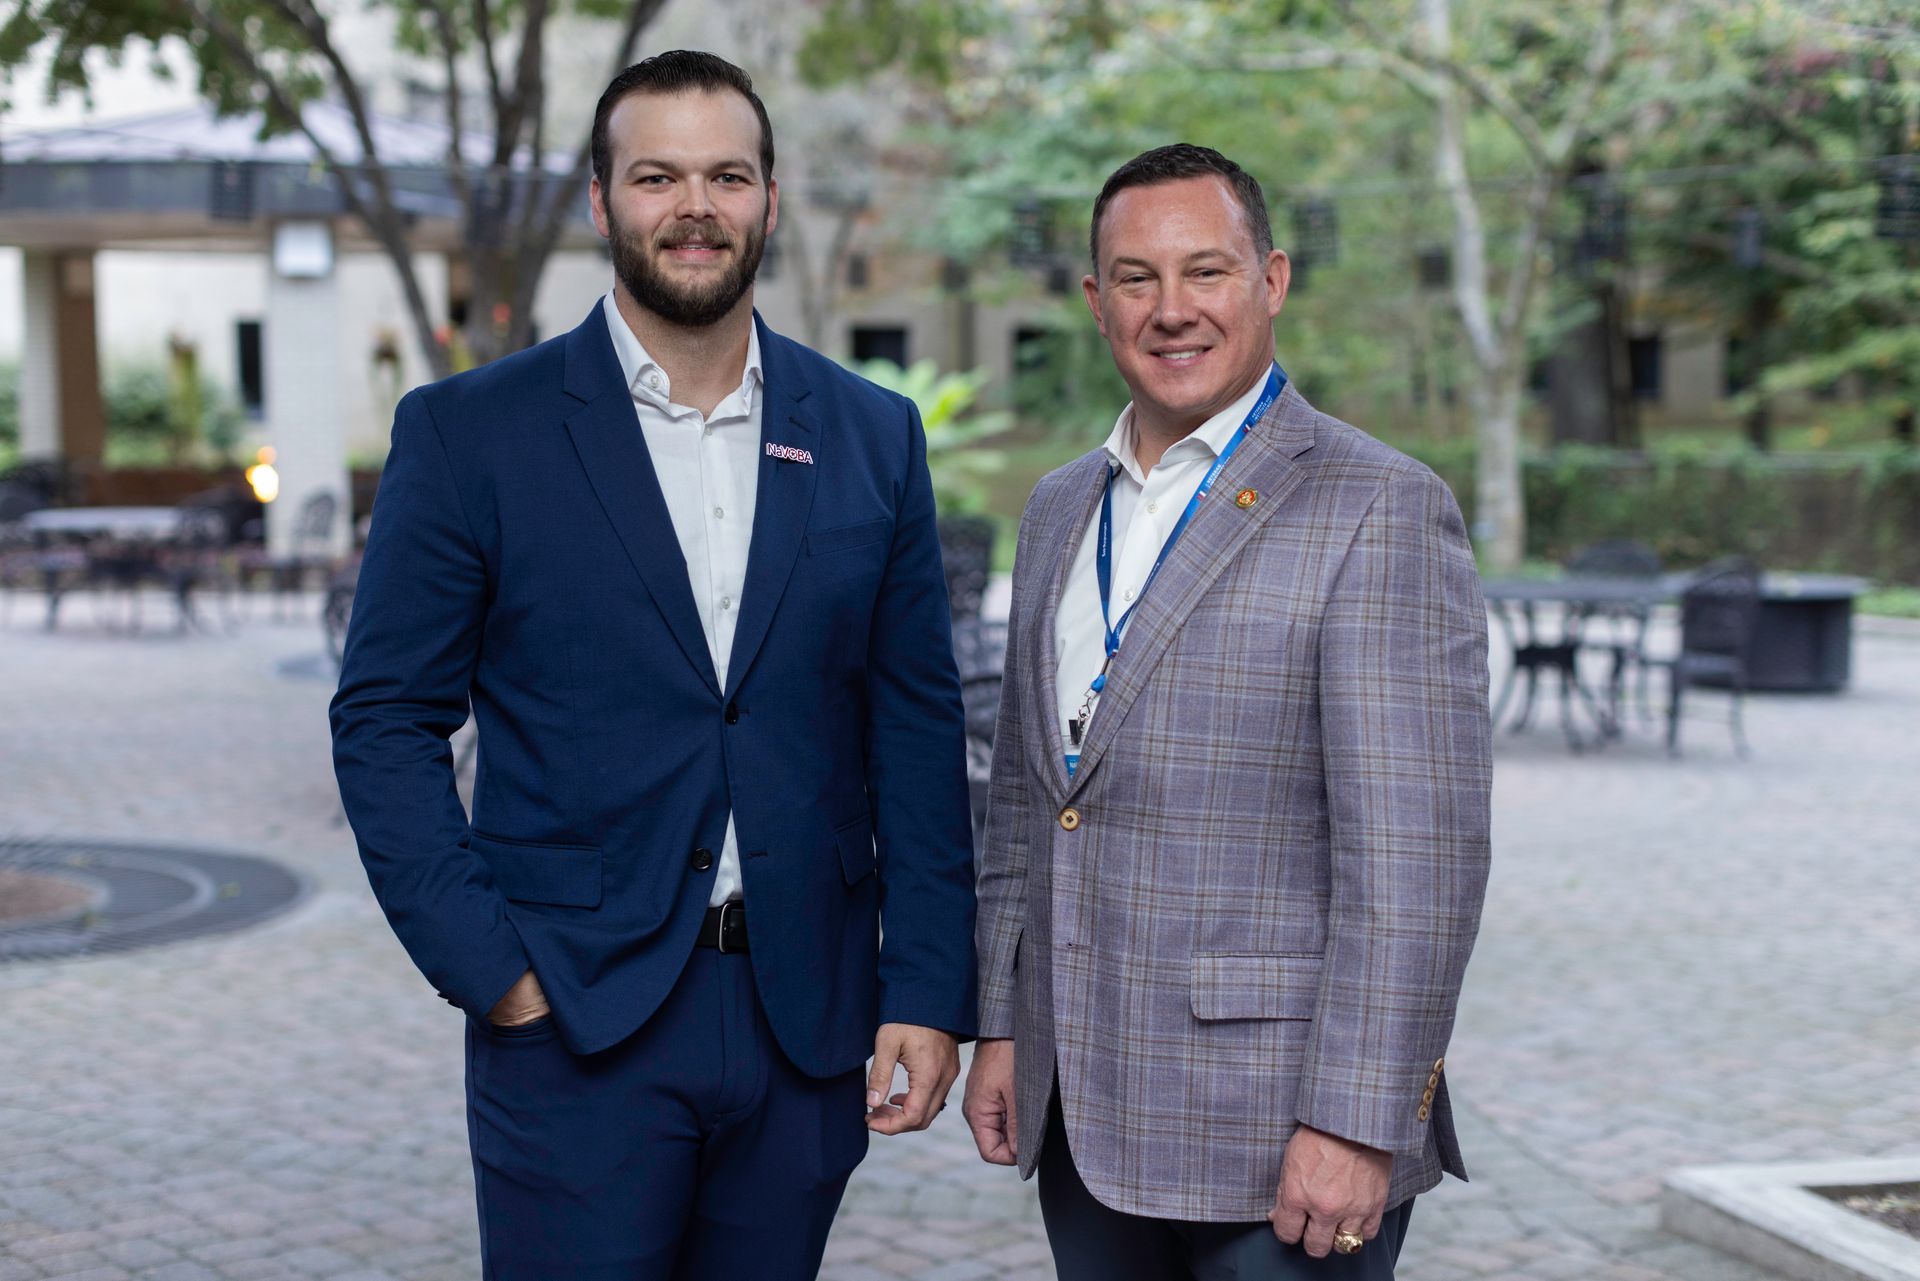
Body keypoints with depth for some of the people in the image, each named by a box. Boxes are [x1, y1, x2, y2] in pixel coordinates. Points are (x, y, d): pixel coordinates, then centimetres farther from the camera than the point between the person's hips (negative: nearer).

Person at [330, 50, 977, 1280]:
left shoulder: (874, 437, 6)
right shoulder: (468, 433, -2)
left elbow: (918, 730, 6)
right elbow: (387, 720, -2)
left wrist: (928, 991, 1)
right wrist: (489, 969, -10)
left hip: (802, 1023, 3)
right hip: (575, 1022, -3)